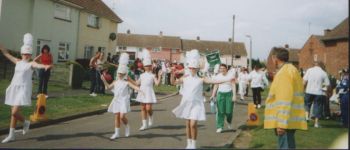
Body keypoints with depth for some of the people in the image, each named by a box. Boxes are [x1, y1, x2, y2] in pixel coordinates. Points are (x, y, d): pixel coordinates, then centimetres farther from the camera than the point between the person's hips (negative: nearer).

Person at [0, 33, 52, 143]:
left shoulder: (31, 63, -5)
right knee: (14, 112, 11)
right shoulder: (18, 62, 12)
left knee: (14, 112, -13)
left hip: (23, 90, -6)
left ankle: (25, 122, 19)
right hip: (14, 88, 6)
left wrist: (46, 66, -48)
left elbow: (38, 65, -27)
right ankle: (11, 135, 20)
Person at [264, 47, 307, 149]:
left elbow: (285, 100, -22)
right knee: (289, 145, 18)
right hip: (288, 119, 11)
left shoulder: (284, 72, -15)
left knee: (285, 146, -6)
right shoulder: (290, 70, 17)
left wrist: (282, 123, -23)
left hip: (285, 121, -10)